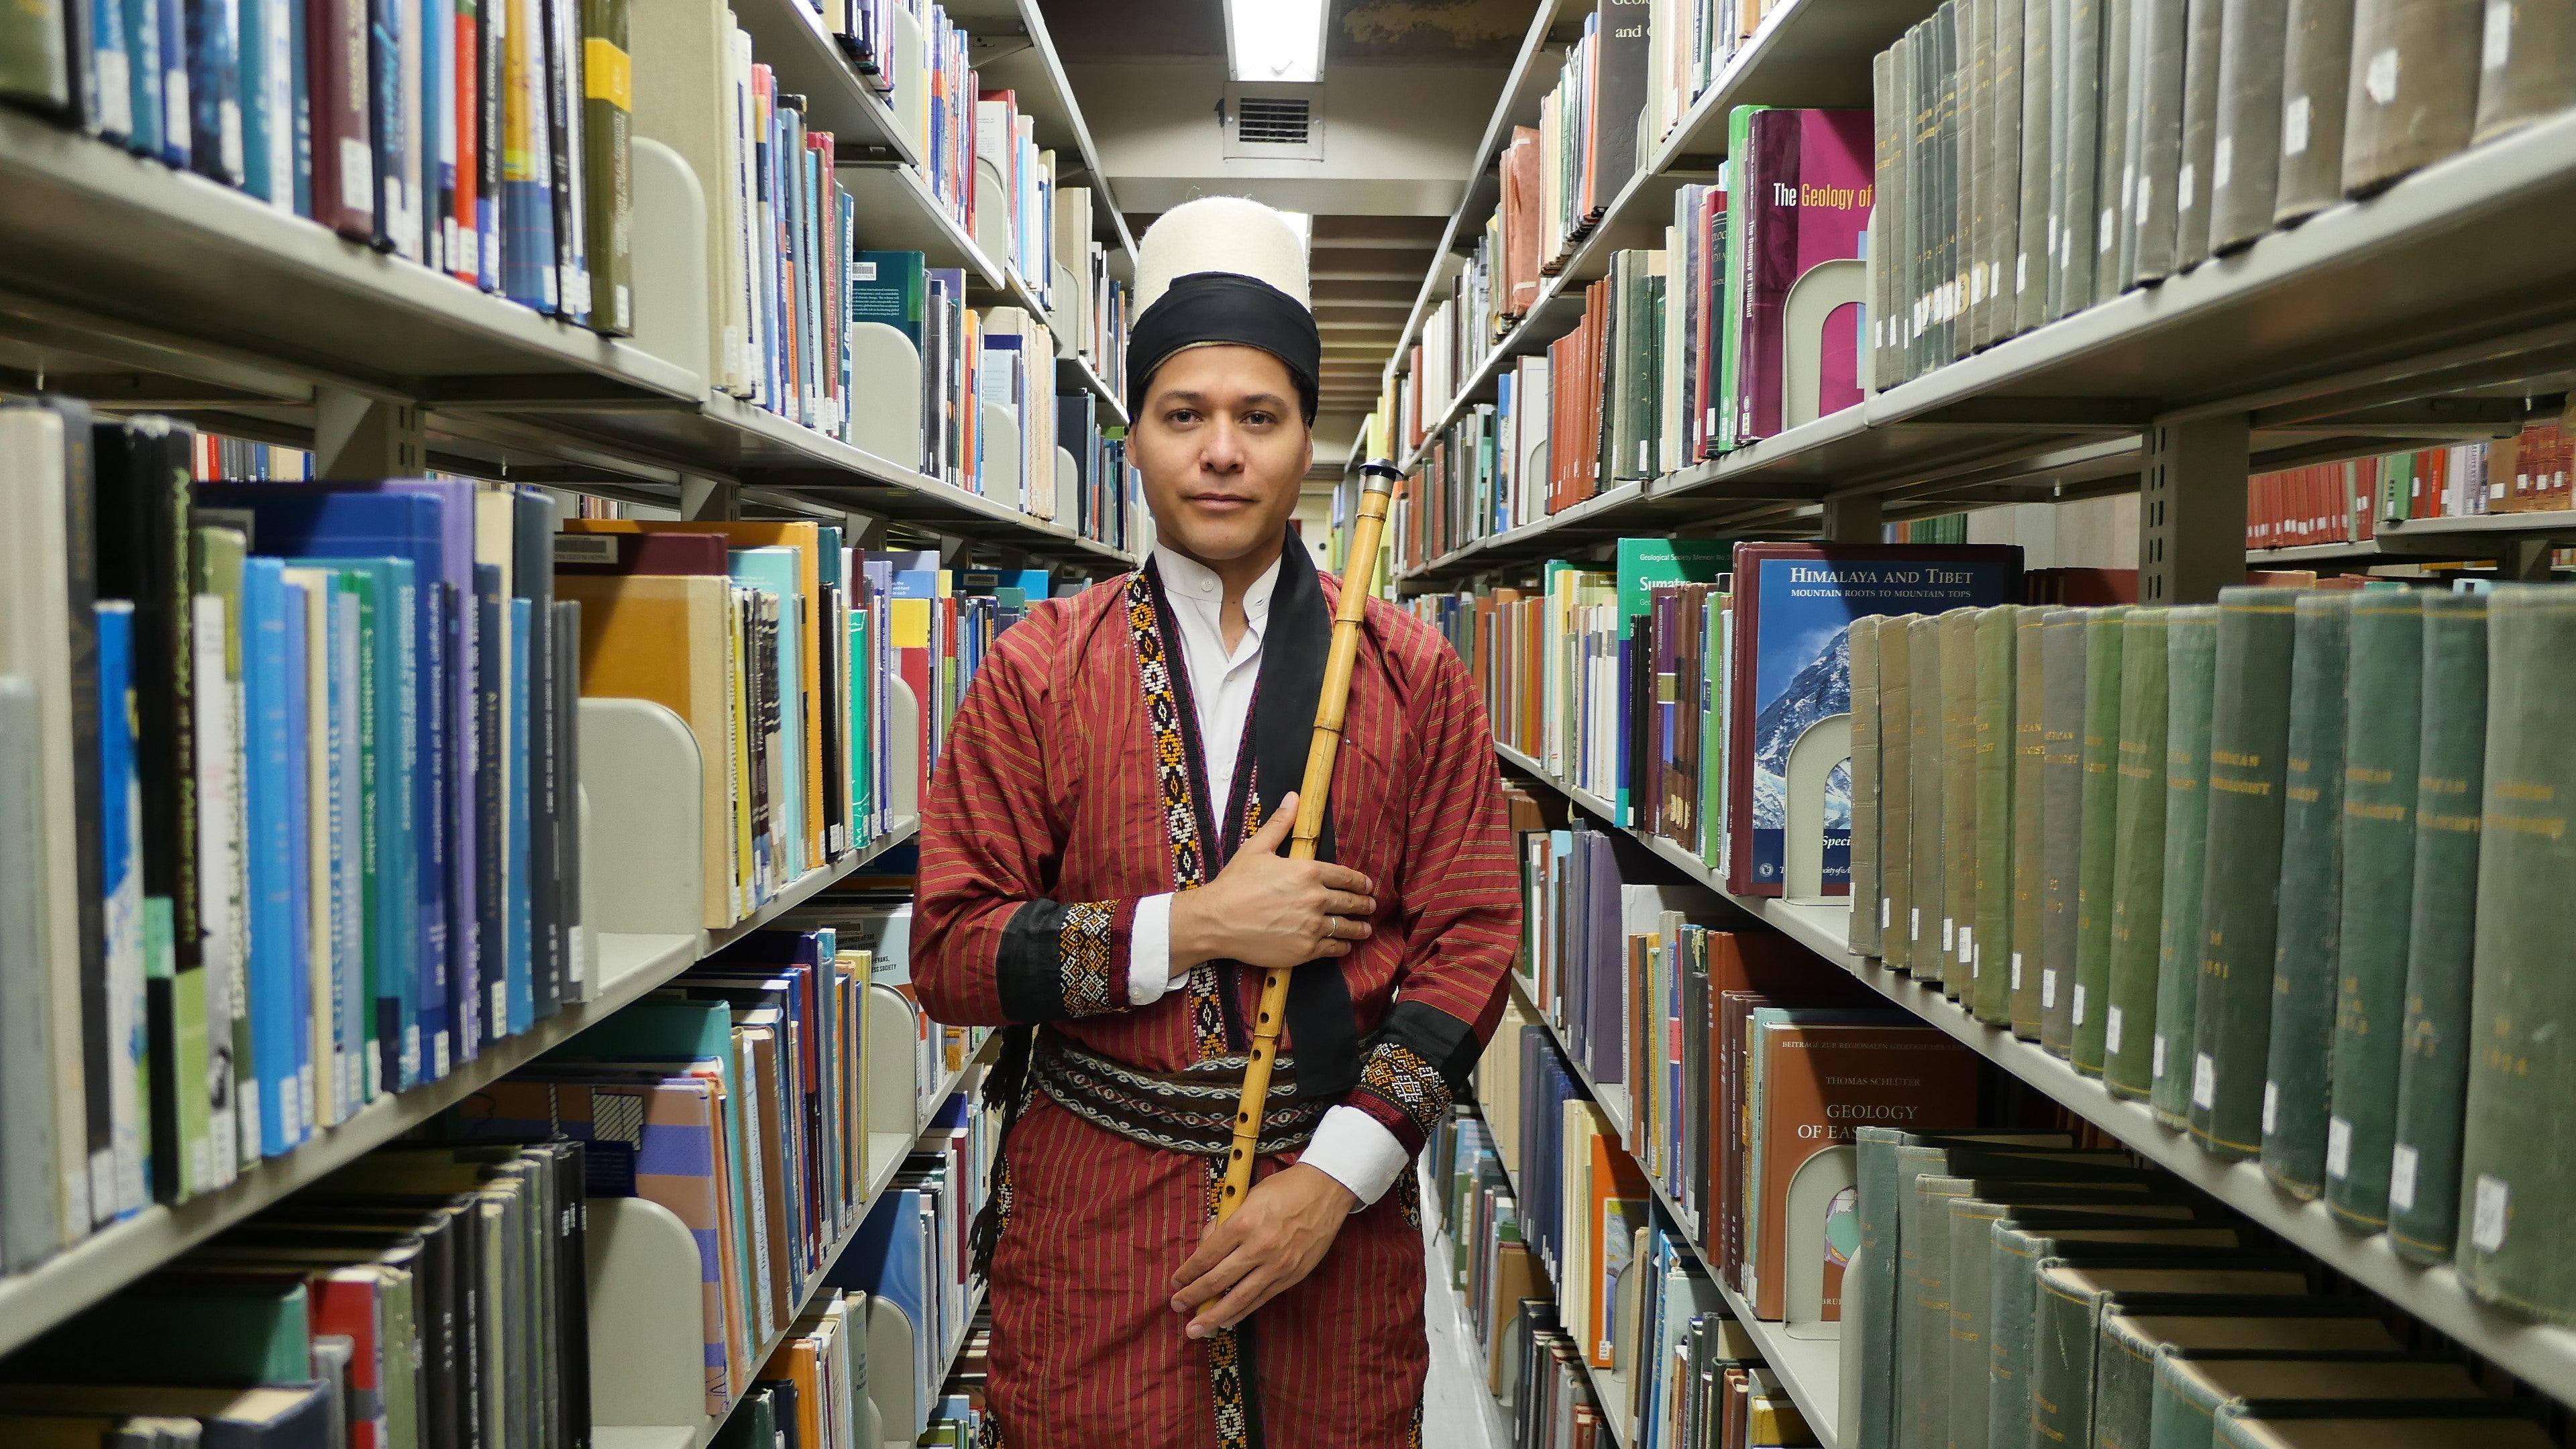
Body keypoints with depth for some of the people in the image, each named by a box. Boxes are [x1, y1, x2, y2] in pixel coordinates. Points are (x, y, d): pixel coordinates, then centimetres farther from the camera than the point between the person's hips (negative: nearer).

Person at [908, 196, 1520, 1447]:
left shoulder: (1413, 676, 0)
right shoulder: (1036, 671, -1)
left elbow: (1469, 945, -2)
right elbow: (949, 954, -5)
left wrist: (1335, 1176, -11)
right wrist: (1196, 928, -16)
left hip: (1340, 1207, 1)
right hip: (1089, 1203, 0)